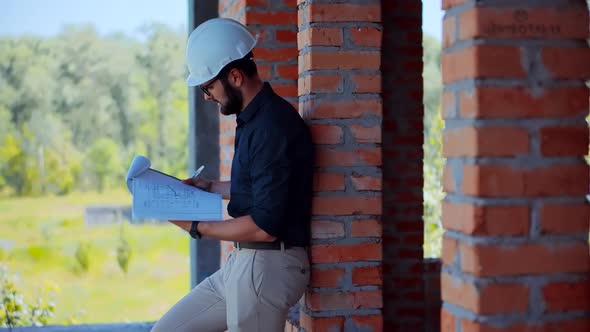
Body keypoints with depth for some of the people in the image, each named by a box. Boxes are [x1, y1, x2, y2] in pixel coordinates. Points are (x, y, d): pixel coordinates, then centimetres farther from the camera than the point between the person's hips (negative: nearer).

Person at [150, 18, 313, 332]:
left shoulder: (274, 125, -20)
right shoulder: (253, 118, 11)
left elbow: (264, 227, -23)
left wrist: (197, 227, -12)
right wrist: (211, 187, 18)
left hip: (266, 266, -10)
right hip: (241, 263, 10)